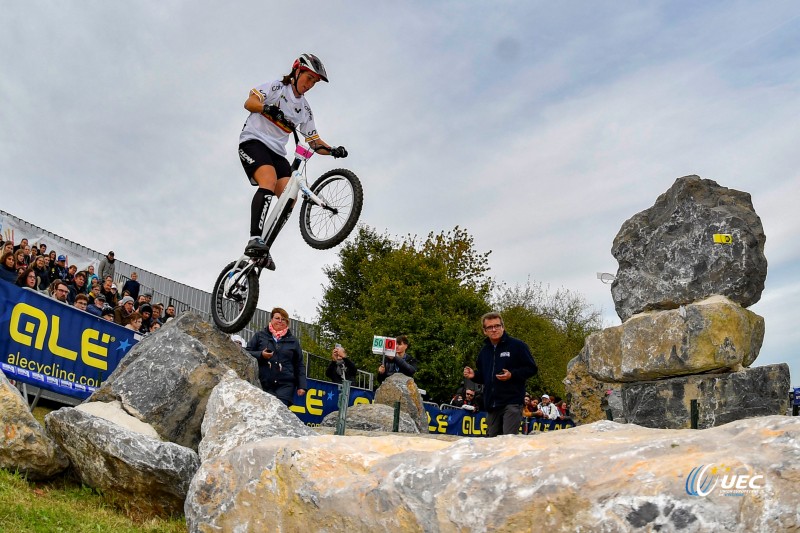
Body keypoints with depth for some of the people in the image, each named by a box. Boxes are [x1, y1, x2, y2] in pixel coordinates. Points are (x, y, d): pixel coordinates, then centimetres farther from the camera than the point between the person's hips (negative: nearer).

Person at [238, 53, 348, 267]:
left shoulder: (305, 109, 19)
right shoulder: (277, 87, 3)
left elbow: (314, 141, 15)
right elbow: (249, 103, -11)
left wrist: (332, 150, -6)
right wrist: (270, 109, -32)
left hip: (276, 152, 6)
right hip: (254, 141, -6)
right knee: (270, 180, -34)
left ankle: (263, 249, -10)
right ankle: (255, 240, -42)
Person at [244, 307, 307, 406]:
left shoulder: (293, 341, 15)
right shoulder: (260, 336, 13)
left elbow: (299, 365, 14)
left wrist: (302, 386, 6)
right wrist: (260, 355, -9)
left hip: (285, 385, 0)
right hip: (263, 385, 0)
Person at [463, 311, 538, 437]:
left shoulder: (517, 345, -3)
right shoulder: (484, 351, 16)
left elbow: (532, 369, -4)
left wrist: (512, 375, -18)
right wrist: (474, 375, 4)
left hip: (512, 403, -6)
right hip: (491, 404, 6)